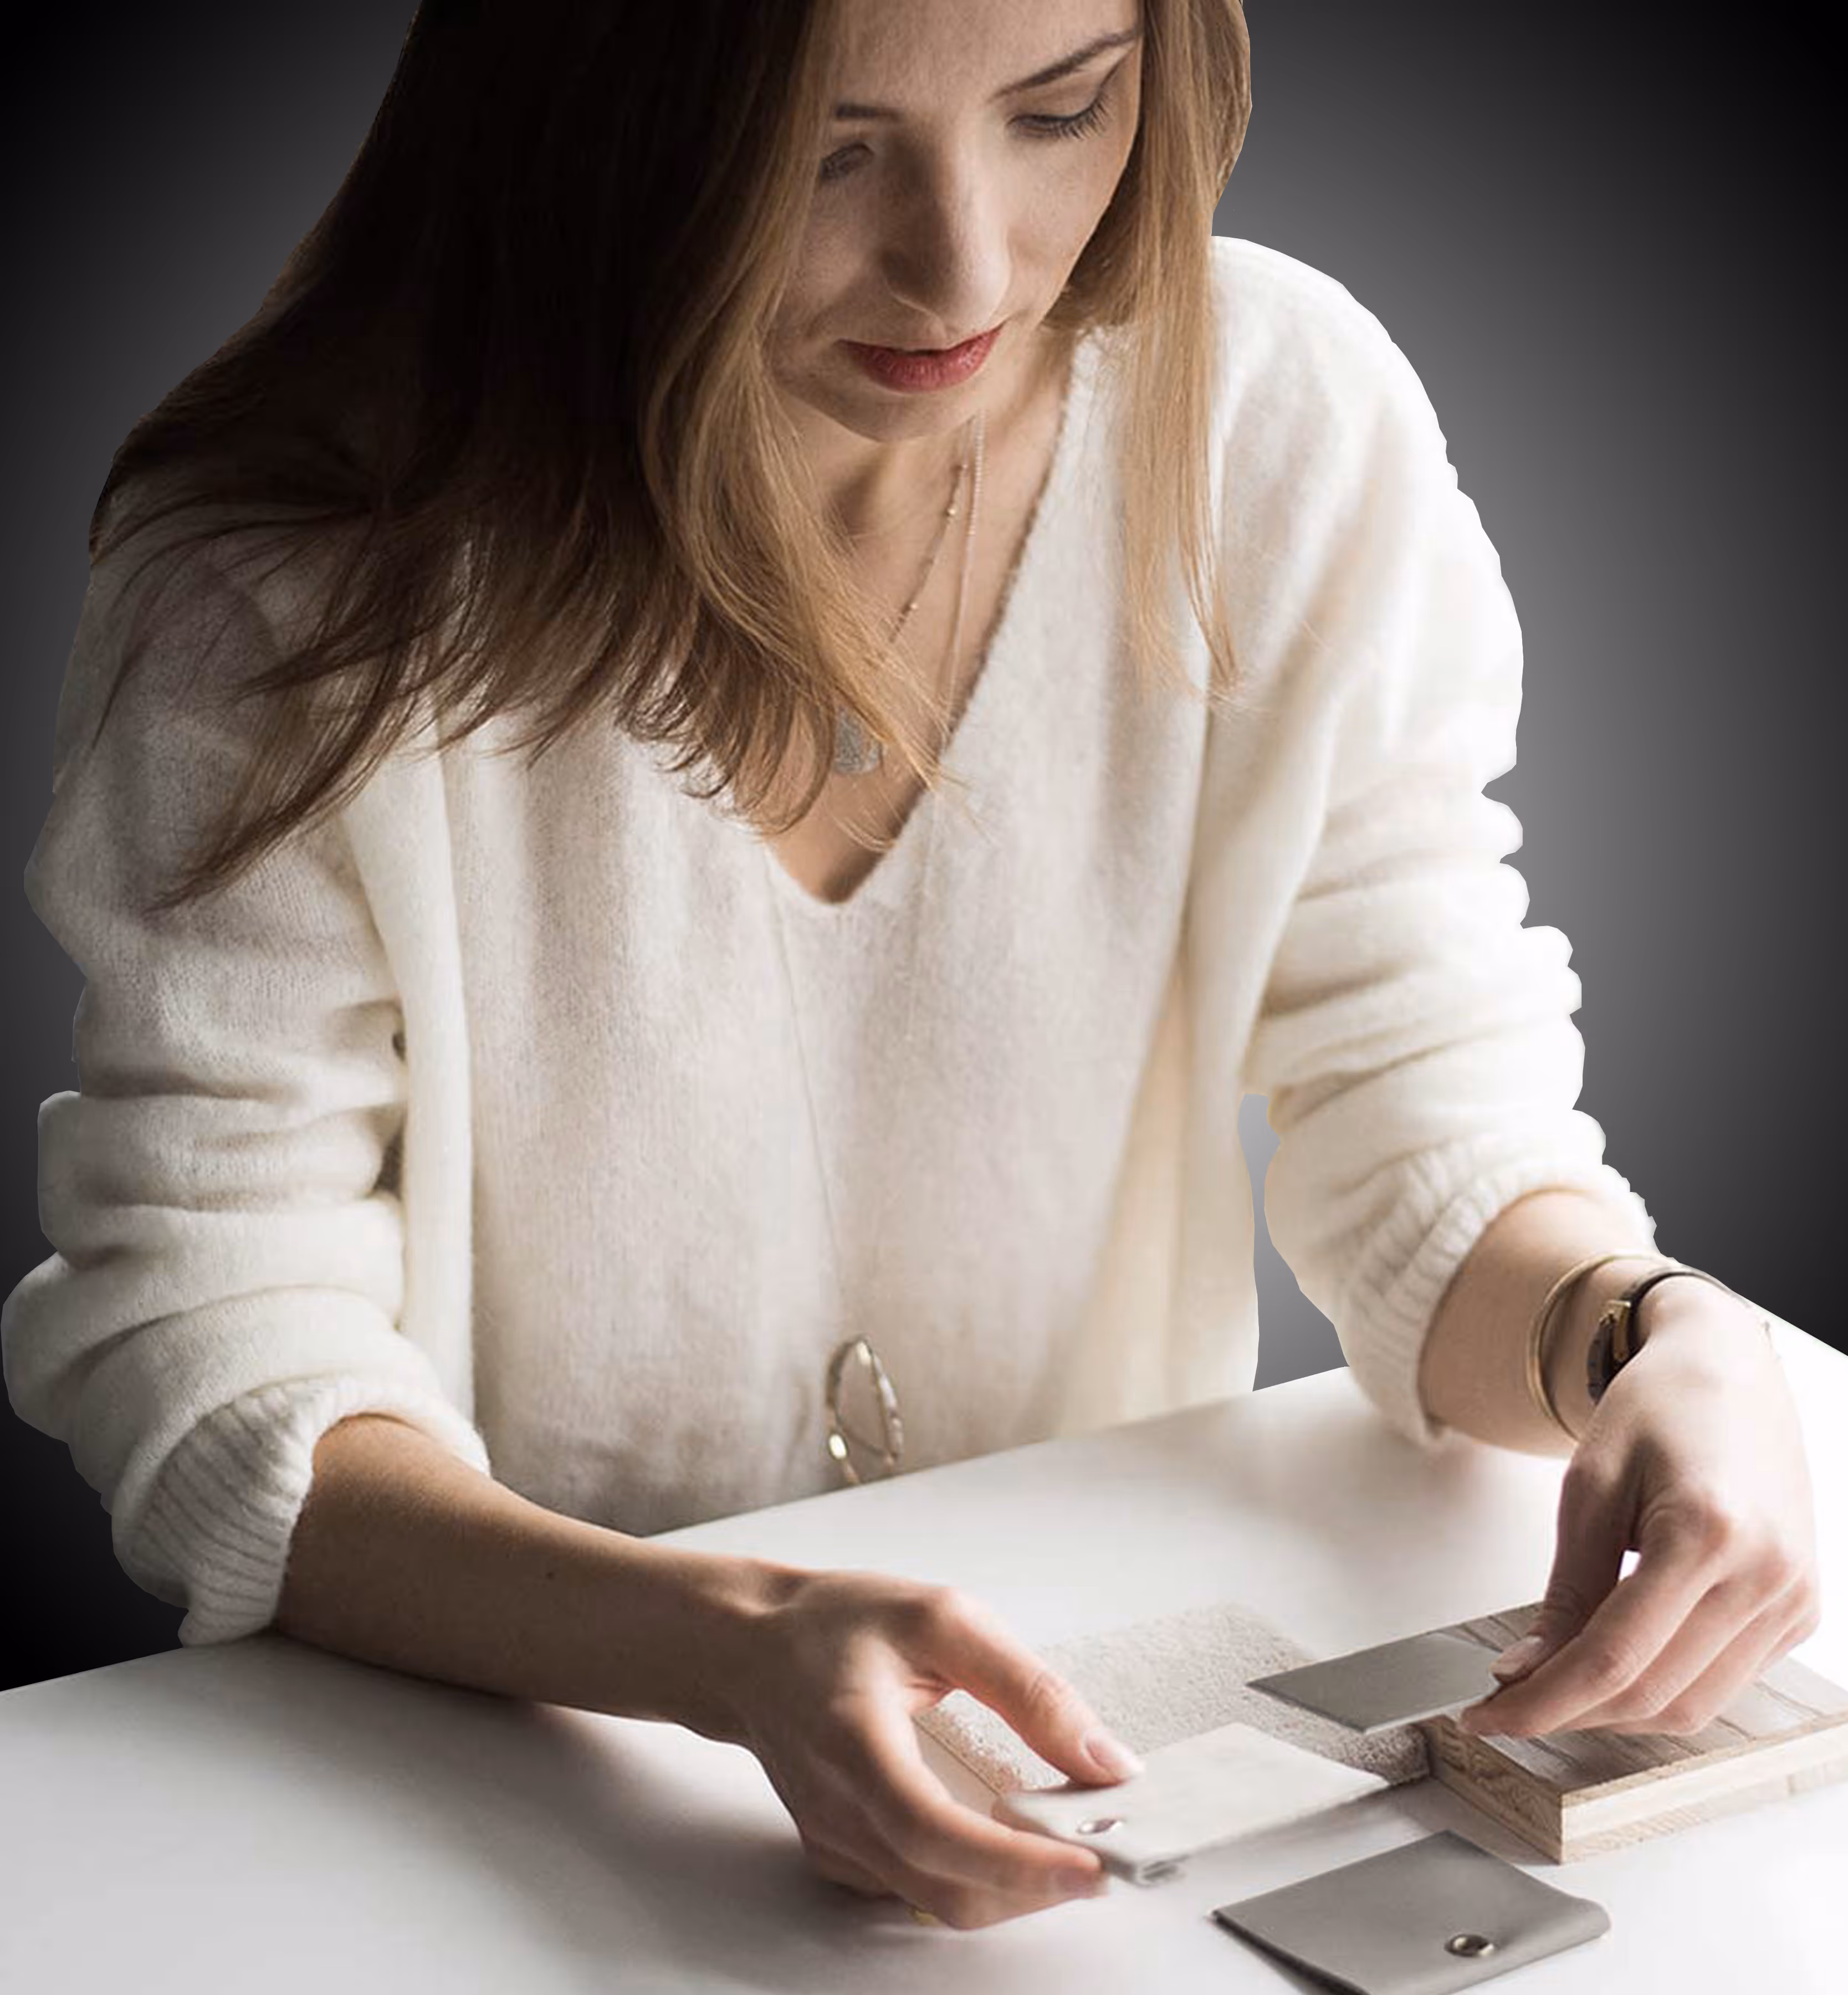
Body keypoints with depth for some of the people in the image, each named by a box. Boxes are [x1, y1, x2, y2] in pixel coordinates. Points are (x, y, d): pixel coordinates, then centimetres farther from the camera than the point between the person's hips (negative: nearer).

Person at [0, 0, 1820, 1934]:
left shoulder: (1283, 421, -7)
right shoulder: (288, 574, -15)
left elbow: (1433, 1121, -1)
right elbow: (210, 1371, -16)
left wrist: (1656, 1333, -23)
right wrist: (741, 1648, -32)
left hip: (1116, 1734, 2)